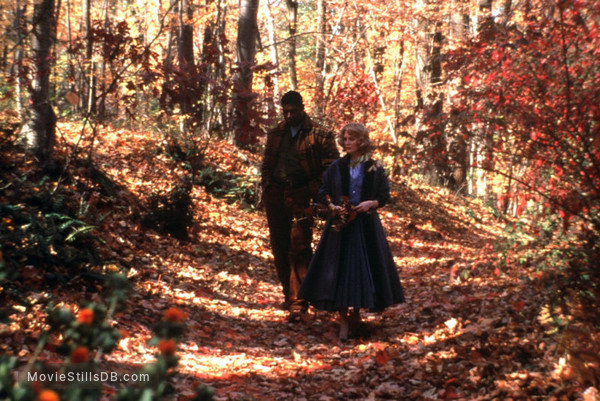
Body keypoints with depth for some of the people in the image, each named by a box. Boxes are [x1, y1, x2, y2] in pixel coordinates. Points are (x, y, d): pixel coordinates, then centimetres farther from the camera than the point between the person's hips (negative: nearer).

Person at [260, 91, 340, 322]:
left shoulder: (319, 136, -2)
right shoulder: (275, 134, 14)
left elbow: (332, 166, -2)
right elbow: (266, 164, 23)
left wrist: (316, 191, -10)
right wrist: (266, 189, 11)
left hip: (301, 196, -5)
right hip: (276, 196, 5)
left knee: (299, 248, -11)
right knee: (279, 249, 10)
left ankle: (299, 303, -9)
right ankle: (289, 295, 24)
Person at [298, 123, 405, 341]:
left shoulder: (375, 168, 1)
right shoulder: (336, 167, 4)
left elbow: (384, 196, 4)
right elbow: (323, 192, 8)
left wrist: (371, 203, -15)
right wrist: (332, 206, -11)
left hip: (366, 225, 0)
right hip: (340, 224, 1)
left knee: (362, 266, 3)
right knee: (339, 268, -4)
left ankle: (356, 313, 20)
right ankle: (344, 319, 3)